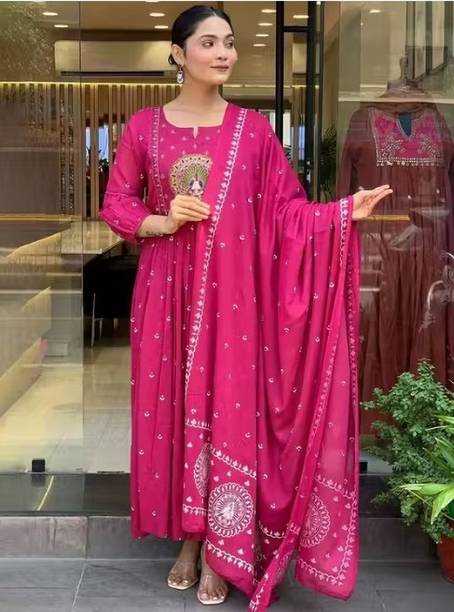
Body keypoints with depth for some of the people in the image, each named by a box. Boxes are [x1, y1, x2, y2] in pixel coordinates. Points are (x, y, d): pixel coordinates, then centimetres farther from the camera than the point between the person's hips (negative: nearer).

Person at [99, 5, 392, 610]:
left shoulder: (254, 129, 3)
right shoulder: (145, 126, 3)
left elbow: (286, 209, 1)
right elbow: (116, 205, 6)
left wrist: (343, 212, -15)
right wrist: (161, 223, -12)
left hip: (233, 293, 0)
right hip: (168, 290, 1)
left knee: (230, 410, 0)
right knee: (172, 408, 5)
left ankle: (221, 550, 13)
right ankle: (187, 538, 21)